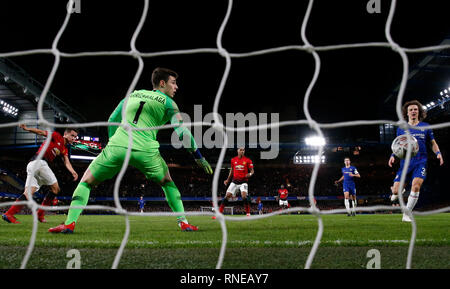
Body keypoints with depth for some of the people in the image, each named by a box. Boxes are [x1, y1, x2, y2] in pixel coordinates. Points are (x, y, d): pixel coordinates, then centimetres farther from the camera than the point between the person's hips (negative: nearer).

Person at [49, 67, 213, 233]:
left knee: (86, 181, 18)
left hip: (117, 146, 2)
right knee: (167, 183, 25)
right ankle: (183, 222, 18)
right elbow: (182, 132, 3)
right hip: (145, 151, -1)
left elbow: (112, 121, 28)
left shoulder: (132, 95, 25)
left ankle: (70, 223, 6)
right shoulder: (168, 103, 13)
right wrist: (199, 157, 10)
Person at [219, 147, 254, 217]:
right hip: (234, 181, 3)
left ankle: (248, 213, -9)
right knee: (227, 196, -2)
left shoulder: (248, 160, -3)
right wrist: (228, 180, 17)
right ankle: (219, 212, 4)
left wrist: (250, 174, -23)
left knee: (244, 196, -22)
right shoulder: (233, 160, 7)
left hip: (243, 181, -3)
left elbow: (252, 170, 0)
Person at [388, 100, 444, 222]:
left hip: (420, 162, -1)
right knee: (396, 191, -8)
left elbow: (433, 143, 16)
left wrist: (438, 153, -3)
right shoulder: (401, 129, 9)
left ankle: (406, 215, -8)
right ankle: (396, 193, 33)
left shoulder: (425, 127, 8)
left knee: (416, 186, -23)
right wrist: (393, 155, -1)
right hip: (405, 162, 1)